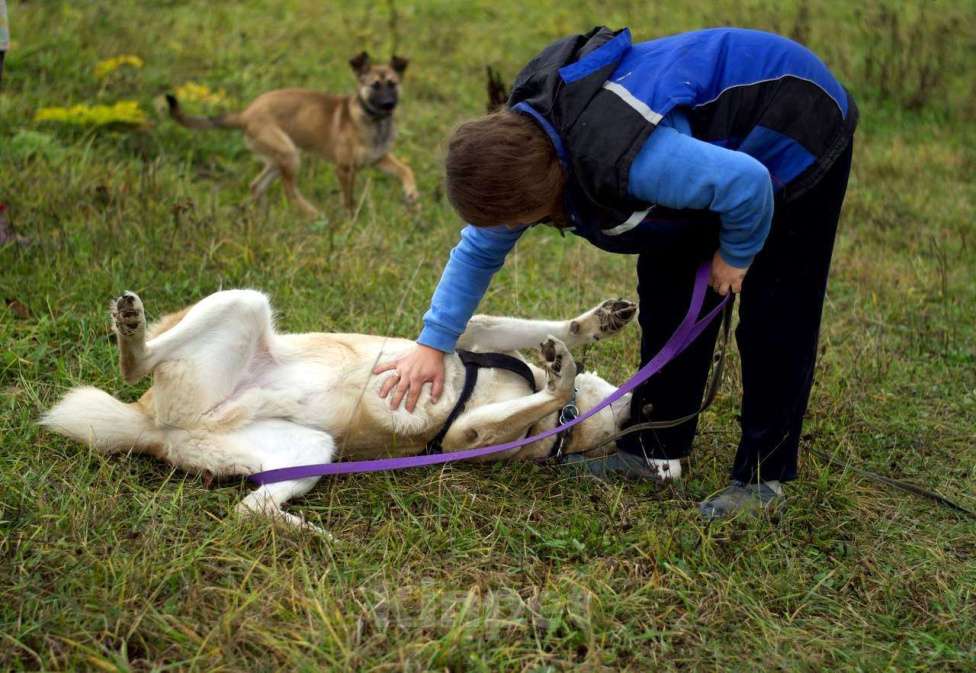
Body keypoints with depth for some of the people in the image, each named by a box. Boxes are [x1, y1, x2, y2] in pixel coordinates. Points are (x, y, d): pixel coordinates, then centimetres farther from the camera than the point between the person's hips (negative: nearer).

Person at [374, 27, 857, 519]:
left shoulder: (619, 159, -42)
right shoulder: (522, 145, -11)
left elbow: (747, 184, -35)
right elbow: (478, 251, 1)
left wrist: (736, 255, -16)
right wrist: (432, 345, -2)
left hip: (797, 133, -8)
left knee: (773, 314, -8)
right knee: (666, 282, 6)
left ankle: (763, 478, 3)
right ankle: (655, 450, 15)